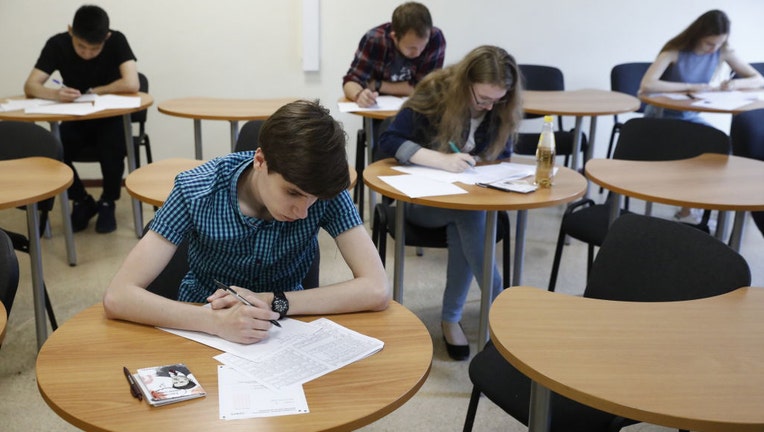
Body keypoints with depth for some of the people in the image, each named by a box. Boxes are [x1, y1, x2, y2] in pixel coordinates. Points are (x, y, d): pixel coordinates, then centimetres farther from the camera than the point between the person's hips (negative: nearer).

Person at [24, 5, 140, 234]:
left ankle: (107, 203, -5)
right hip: (75, 120, 2)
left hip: (109, 118, -2)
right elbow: (30, 86, -17)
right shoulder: (58, 44, -11)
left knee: (112, 147, -34)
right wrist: (55, 94, -39)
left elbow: (131, 84, -30)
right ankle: (82, 201, 2)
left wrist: (93, 91, -18)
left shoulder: (117, 41, -17)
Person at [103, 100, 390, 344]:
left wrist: (273, 302, -29)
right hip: (204, 329, 0)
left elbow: (377, 289, -22)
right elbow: (117, 297, -25)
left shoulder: (325, 192, -19)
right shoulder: (196, 191, -21)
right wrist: (218, 321, -39)